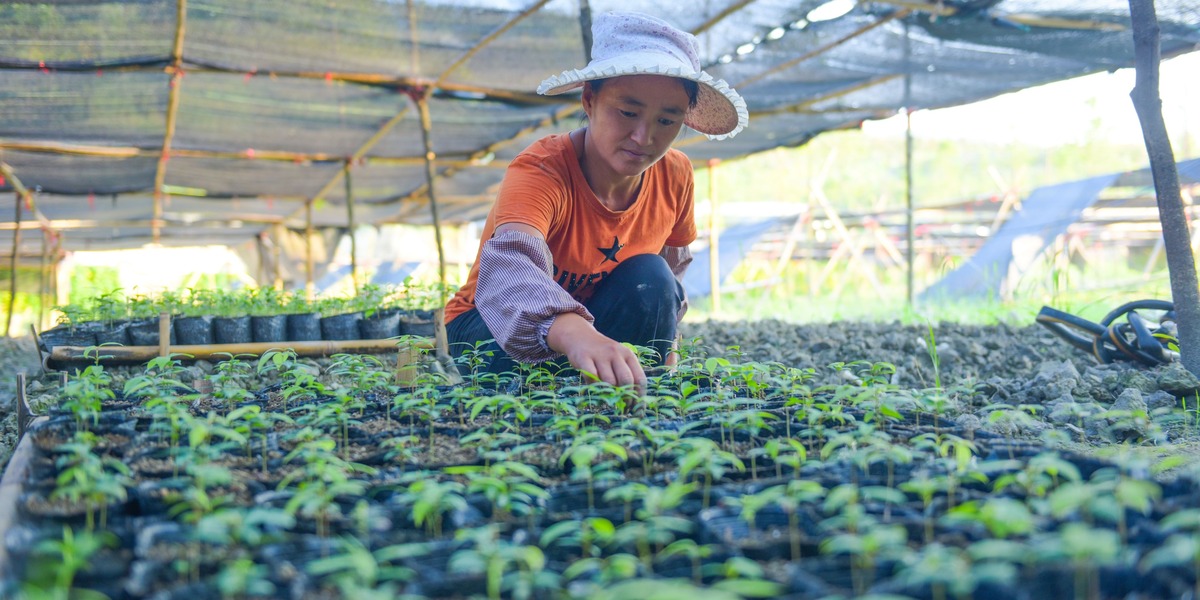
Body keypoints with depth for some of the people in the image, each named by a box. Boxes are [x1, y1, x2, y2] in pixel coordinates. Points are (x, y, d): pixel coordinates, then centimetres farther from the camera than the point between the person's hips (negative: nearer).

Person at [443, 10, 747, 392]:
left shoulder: (675, 176, -13)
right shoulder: (542, 171, -31)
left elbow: (673, 267, 7)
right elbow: (509, 267, -52)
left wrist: (660, 344, -6)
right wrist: (574, 334, -72)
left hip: (594, 323, 5)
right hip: (489, 328, -4)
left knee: (650, 278, -24)